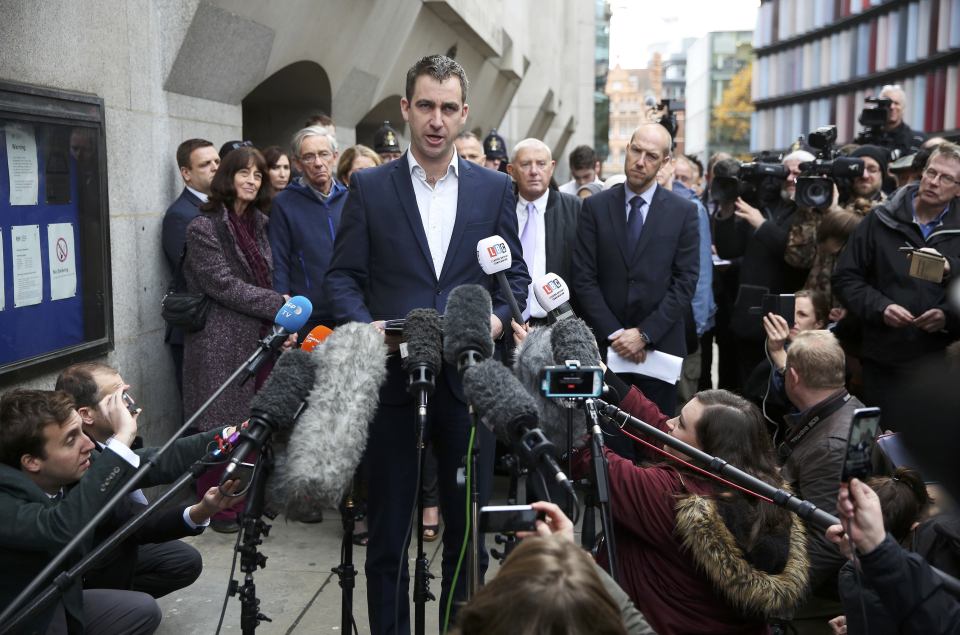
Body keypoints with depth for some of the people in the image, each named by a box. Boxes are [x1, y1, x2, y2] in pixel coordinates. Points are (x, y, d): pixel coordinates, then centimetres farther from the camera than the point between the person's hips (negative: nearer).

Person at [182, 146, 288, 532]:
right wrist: (277, 305, -16)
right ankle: (217, 506, 12)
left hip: (259, 340, 6)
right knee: (221, 427, -1)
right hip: (221, 343, -6)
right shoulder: (203, 227, -7)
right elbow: (223, 284, -15)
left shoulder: (258, 225, 15)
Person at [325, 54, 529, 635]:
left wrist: (497, 318, -10)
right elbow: (343, 275, 3)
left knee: (468, 521, 12)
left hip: (470, 375, 1)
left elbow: (515, 273, 9)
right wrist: (365, 326, -15)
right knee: (388, 525, 9)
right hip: (392, 376, -1)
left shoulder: (495, 188, 6)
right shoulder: (370, 187, 2)